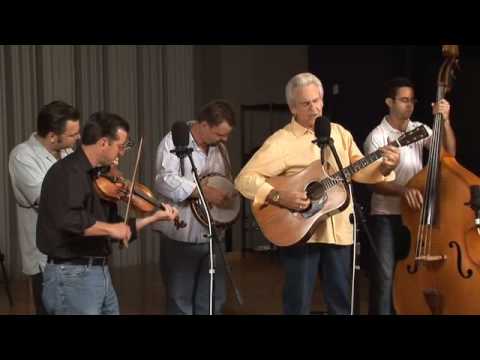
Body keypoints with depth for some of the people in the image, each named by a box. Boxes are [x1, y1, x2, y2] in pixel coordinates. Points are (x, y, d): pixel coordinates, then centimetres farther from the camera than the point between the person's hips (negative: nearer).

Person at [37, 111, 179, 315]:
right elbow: (68, 220, -33)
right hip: (72, 277, -10)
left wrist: (154, 217, 13)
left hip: (101, 273, 10)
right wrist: (109, 228, -24)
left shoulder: (97, 177, 13)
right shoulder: (67, 172, -16)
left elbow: (116, 228, 17)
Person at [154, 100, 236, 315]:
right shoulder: (174, 142, -11)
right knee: (180, 301, 5)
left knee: (214, 302, 11)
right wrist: (206, 192, -30)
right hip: (181, 237, -6)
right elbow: (165, 180, -25)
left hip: (213, 236, 6)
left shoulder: (219, 147, 10)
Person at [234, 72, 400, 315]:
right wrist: (278, 196, -25)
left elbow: (360, 170, 11)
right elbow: (244, 179, -13)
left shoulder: (339, 133, 10)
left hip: (339, 231, 5)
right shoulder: (281, 141, -8)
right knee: (298, 304, 2)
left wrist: (385, 167, -8)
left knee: (342, 302, 12)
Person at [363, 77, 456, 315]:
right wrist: (402, 190, -31)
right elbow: (375, 183, -14)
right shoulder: (377, 137, -8)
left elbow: (449, 152, -6)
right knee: (385, 278, -6)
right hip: (385, 216, -4)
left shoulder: (420, 130, 5)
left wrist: (445, 121, -18)